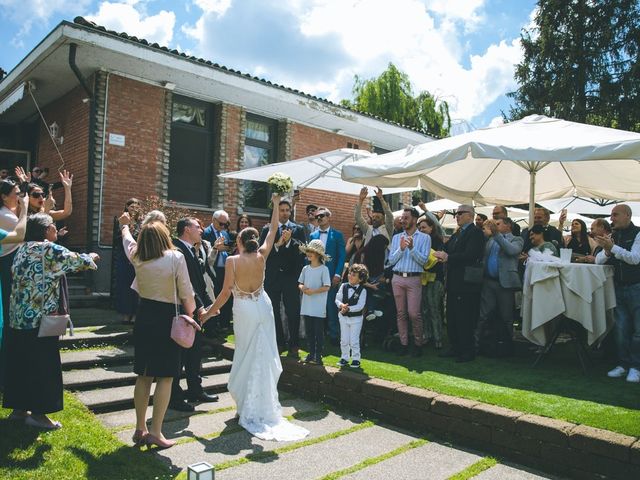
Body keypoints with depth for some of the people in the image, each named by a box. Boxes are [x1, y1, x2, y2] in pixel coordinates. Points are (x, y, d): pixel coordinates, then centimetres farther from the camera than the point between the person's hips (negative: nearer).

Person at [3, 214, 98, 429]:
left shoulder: (23, 249, 11)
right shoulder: (49, 250, -14)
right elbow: (77, 261, -7)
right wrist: (91, 258, 15)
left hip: (18, 318, 8)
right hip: (40, 319, -8)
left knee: (20, 363, 16)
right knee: (43, 366, 1)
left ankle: (19, 407, 27)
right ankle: (38, 413, 8)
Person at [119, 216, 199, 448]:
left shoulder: (137, 257, 3)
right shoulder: (176, 257, -11)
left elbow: (127, 240, 26)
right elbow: (186, 292, -9)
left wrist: (124, 225, 46)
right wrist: (190, 314, 8)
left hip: (143, 317, 6)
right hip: (166, 318, -6)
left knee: (143, 376, 14)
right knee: (165, 377, 2)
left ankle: (140, 429, 23)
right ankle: (155, 432, 4)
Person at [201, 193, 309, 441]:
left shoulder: (232, 260, -13)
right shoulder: (261, 256, -4)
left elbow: (226, 292, -12)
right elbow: (273, 230, 6)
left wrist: (209, 312, -1)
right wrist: (276, 204, 14)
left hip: (243, 310, -3)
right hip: (263, 306, 3)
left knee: (246, 356, 9)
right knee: (264, 355, 9)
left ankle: (248, 409, 16)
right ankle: (264, 406, 16)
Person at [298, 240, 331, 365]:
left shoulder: (324, 269, -9)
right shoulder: (305, 268, 8)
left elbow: (327, 287, -12)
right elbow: (300, 283, 13)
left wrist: (313, 291, -20)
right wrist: (302, 288, -9)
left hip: (319, 307, -6)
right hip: (307, 306, 6)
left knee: (319, 332, 2)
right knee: (309, 331, 13)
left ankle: (318, 355, 11)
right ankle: (311, 353, 25)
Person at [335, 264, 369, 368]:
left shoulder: (362, 290, -12)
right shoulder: (343, 286, -1)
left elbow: (360, 306, -17)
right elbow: (337, 299, -1)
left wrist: (348, 308, -24)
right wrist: (341, 305, -21)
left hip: (356, 318, -4)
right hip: (343, 316, 4)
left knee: (354, 341, 1)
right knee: (344, 340, 11)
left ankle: (356, 359, 15)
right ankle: (344, 358, 25)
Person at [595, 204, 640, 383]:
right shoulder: (612, 236, 11)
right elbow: (598, 261, 7)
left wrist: (612, 247, -24)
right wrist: (606, 251, -13)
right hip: (618, 288, 6)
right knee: (620, 328, 7)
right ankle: (623, 364, 17)